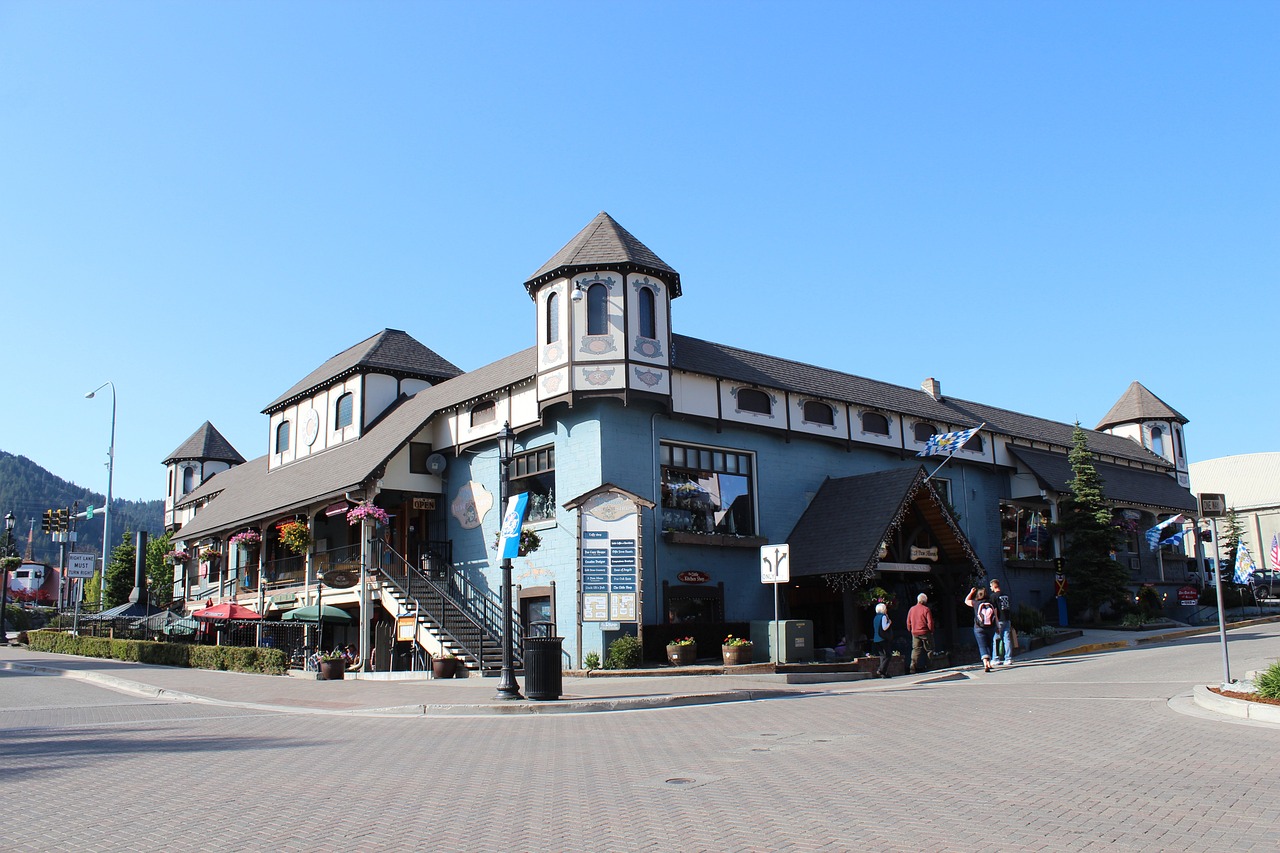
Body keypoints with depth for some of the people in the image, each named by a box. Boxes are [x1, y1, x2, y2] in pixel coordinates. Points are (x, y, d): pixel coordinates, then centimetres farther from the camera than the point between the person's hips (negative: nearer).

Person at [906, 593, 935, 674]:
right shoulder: (926, 609, -10)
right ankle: (927, 666, 6)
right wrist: (931, 631, 2)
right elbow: (930, 622, -12)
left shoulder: (911, 609, 4)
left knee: (916, 650, 5)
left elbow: (908, 622, 8)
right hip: (925, 633, -4)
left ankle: (914, 667, -6)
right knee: (929, 649, 8)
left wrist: (911, 630, 19)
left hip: (915, 633, 4)